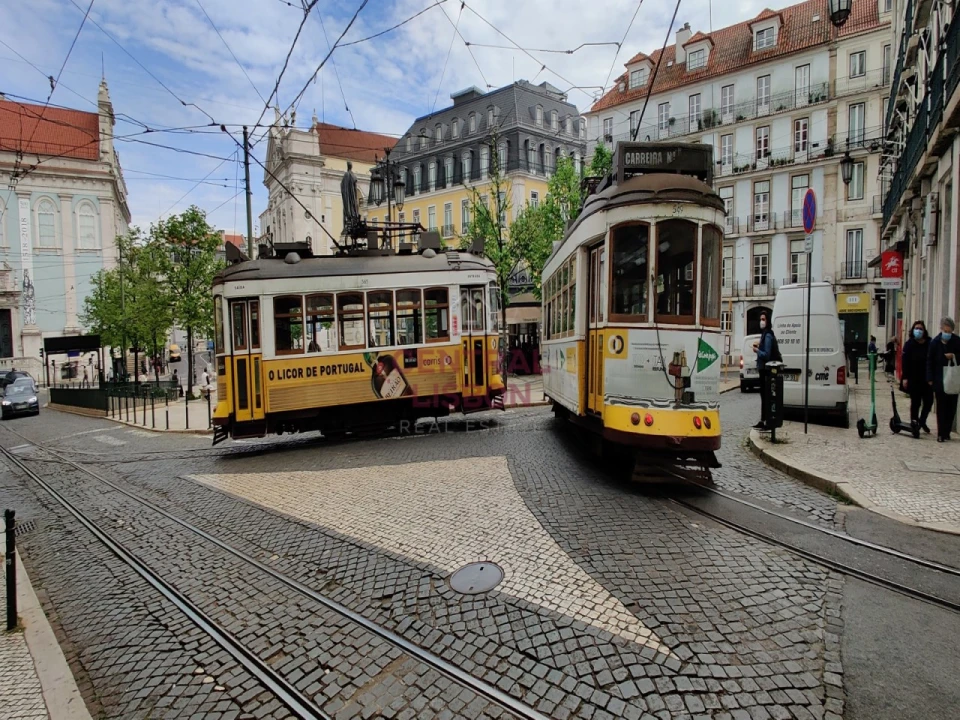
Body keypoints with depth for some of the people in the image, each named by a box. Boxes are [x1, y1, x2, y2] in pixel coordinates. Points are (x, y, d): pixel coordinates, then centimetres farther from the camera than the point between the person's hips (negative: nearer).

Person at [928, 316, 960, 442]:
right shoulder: (934, 342, -4)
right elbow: (930, 361, -1)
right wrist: (930, 379, -4)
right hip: (939, 380, -2)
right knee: (941, 407, 1)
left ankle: (947, 432, 14)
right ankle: (941, 434, 5)